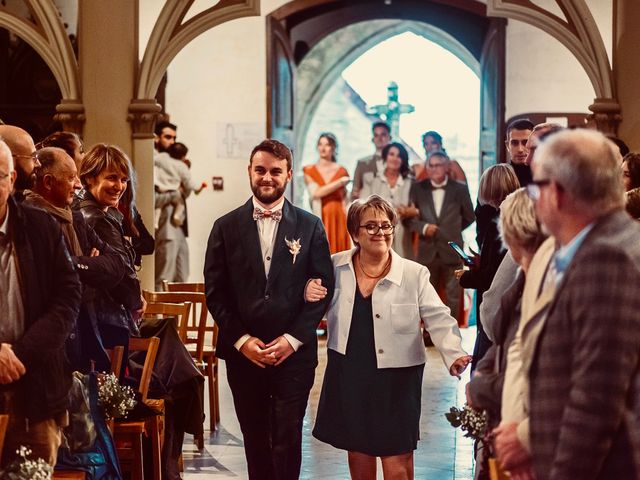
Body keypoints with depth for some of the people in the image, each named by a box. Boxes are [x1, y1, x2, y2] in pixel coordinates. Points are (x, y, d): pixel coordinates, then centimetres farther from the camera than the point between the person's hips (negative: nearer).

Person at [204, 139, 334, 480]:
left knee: (288, 441, -3)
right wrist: (242, 340, -7)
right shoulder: (226, 227, 5)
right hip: (243, 353, 1)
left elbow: (322, 288, 0)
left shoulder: (310, 227, 3)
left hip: (294, 353, -1)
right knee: (255, 441, 9)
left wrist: (293, 339, -9)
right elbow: (215, 292, 3)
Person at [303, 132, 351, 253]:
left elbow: (344, 199, 8)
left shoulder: (341, 171, 7)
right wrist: (339, 182, -10)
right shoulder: (310, 171, 5)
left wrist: (347, 224, 1)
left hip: (339, 220, 1)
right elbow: (316, 193, -10)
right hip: (321, 221, -1)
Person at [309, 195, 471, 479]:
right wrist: (309, 295, -9)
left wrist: (454, 355, -24)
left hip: (396, 379, -3)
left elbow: (439, 319, -8)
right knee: (358, 453, 15)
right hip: (348, 376, 3)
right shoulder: (336, 267, 3)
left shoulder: (414, 274, -5)